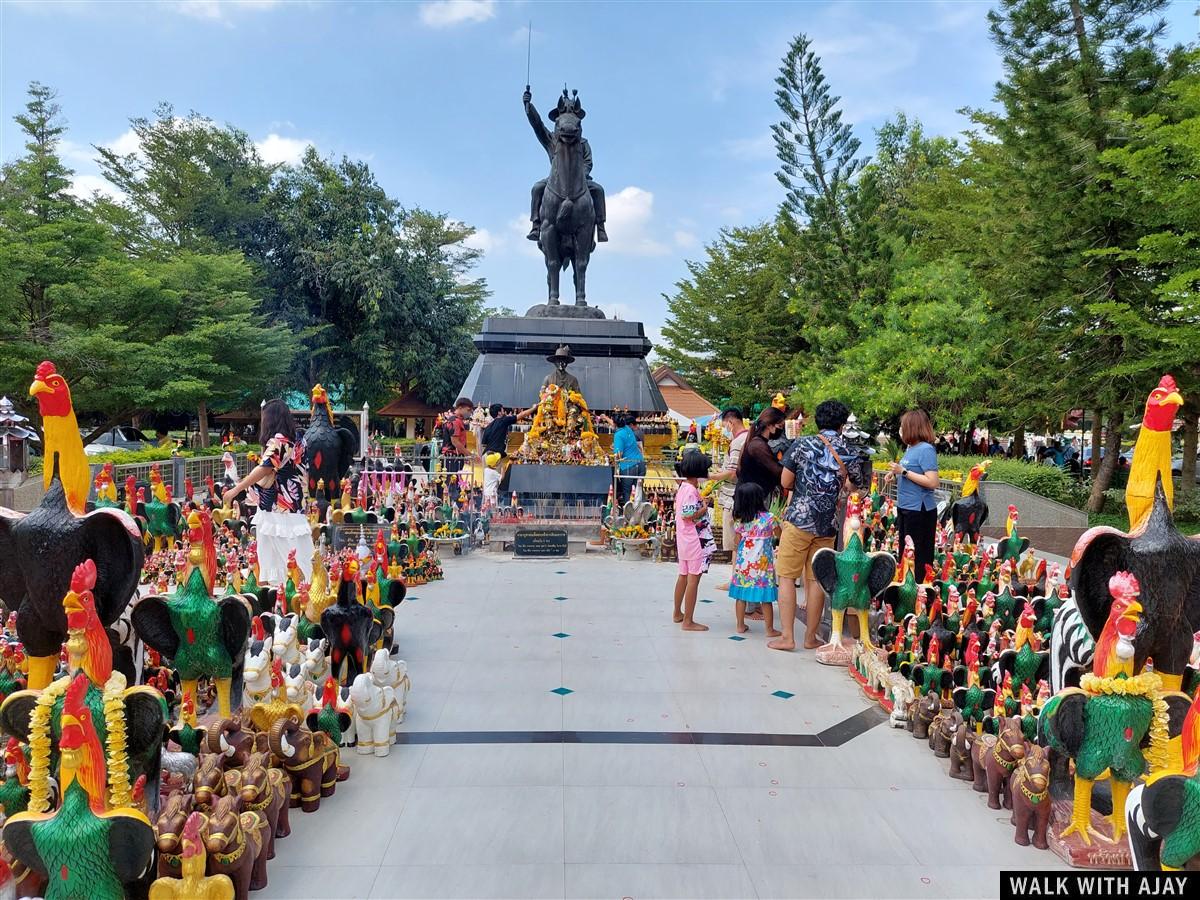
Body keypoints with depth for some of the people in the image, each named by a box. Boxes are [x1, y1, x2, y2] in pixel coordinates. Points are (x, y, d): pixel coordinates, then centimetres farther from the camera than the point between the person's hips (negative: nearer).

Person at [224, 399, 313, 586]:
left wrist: (235, 490, -8)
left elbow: (264, 470, -14)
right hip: (292, 511, 8)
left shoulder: (277, 441, -11)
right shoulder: (294, 442, 12)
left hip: (276, 513, -8)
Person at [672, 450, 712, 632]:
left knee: (683, 576, 20)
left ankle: (678, 613, 32)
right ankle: (688, 621, -1)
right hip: (693, 540, -10)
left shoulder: (683, 486, 10)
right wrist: (704, 508, -11)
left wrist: (702, 503, 10)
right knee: (693, 579, -5)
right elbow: (688, 515, -23)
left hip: (684, 540, 10)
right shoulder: (691, 489, -19)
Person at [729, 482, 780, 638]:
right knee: (766, 599, 3)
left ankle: (741, 626, 18)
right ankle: (770, 629, 9)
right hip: (763, 565, -3)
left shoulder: (741, 521, 1)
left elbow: (737, 544, 7)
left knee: (741, 595, 11)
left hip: (743, 564, 3)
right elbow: (779, 534, 7)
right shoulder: (769, 518, -9)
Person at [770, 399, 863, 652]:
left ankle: (787, 637, 3)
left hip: (798, 519, -3)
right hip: (827, 525, 3)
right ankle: (811, 637, 17)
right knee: (816, 579, 10)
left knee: (787, 576, 4)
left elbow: (785, 483, 0)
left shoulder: (802, 445, -4)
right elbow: (857, 484, 19)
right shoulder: (849, 452, 3)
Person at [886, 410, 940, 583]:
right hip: (905, 508, 9)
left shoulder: (926, 449, -16)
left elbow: (932, 482, -22)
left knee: (919, 556, -1)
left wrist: (904, 472, -21)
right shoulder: (911, 447, 9)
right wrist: (896, 473, 4)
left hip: (920, 510, -9)